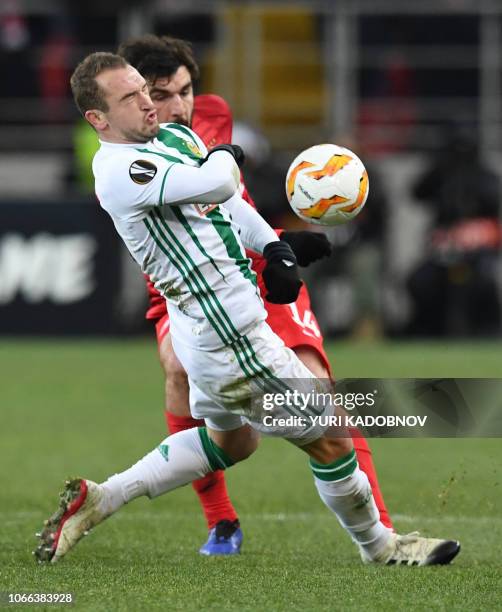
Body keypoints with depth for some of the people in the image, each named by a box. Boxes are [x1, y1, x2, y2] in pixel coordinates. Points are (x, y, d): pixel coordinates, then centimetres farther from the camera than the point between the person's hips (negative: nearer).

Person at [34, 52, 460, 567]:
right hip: (228, 336, -11)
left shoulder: (174, 137, 8)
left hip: (209, 328, 11)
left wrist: (273, 247, 2)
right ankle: (378, 546, 23)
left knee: (231, 439, 30)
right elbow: (219, 183, -34)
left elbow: (229, 203, 20)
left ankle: (96, 501, 28)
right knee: (327, 438, 3)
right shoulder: (119, 172, -21)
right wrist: (225, 155, -10)